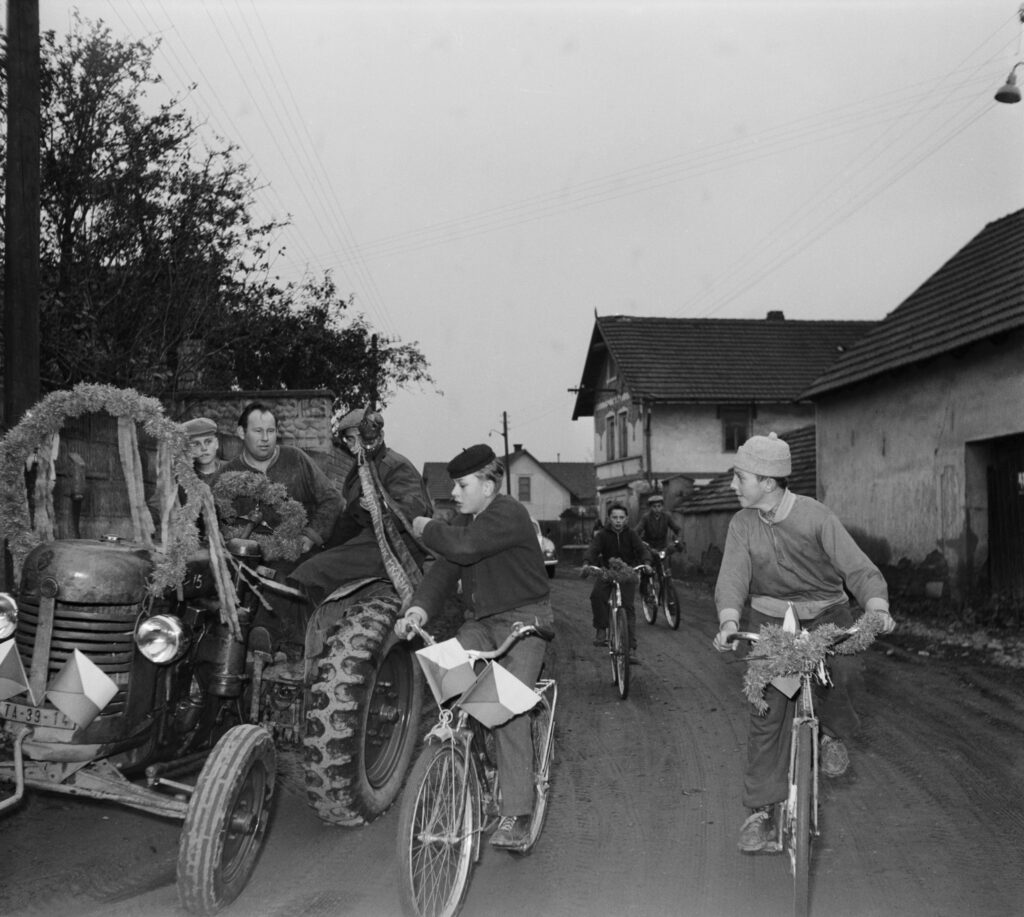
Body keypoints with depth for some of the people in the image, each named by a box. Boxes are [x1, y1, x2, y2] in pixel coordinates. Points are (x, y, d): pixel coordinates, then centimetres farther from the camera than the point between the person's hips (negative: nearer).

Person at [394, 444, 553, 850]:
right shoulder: (463, 521, 10)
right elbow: (445, 569, -1)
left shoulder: (509, 515, -16)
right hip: (479, 622, 8)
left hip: (522, 621, -7)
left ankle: (515, 815, -9)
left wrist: (427, 528, -12)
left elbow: (463, 547, -30)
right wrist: (419, 607, -19)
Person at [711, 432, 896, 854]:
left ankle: (832, 731, 3)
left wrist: (877, 609, -39)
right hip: (770, 621, 2)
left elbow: (858, 568, -21)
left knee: (841, 668, -31)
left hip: (826, 615, -1)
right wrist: (729, 622, -37)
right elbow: (732, 577, -17)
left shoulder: (816, 516, -17)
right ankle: (761, 811, 4)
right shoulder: (742, 524, -8)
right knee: (767, 712, -6)